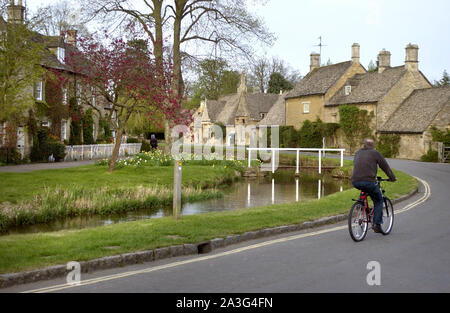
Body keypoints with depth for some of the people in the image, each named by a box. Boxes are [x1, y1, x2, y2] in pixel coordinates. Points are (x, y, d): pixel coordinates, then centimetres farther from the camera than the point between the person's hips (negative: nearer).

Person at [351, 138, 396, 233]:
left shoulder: (357, 153, 22)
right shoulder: (375, 153, 8)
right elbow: (385, 166, 12)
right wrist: (392, 178, 26)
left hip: (355, 182, 5)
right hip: (368, 181, -5)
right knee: (379, 200, 15)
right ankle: (377, 225, 7)